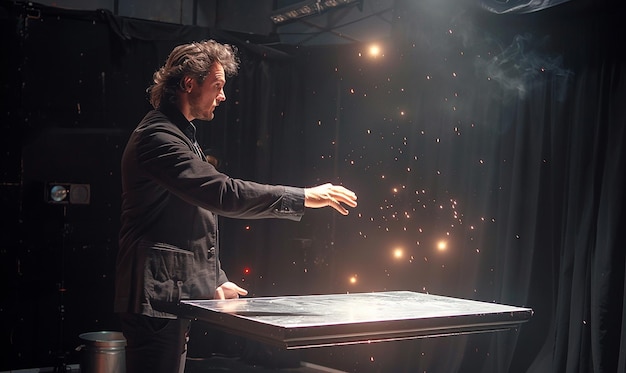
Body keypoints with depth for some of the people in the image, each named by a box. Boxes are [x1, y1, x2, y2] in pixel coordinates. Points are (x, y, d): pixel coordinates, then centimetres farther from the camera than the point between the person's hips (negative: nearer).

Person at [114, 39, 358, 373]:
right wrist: (304, 197, -24)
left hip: (175, 296, 11)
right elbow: (222, 193, -26)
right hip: (156, 299, -10)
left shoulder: (180, 135, 21)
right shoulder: (158, 137, -15)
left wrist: (216, 280, 17)